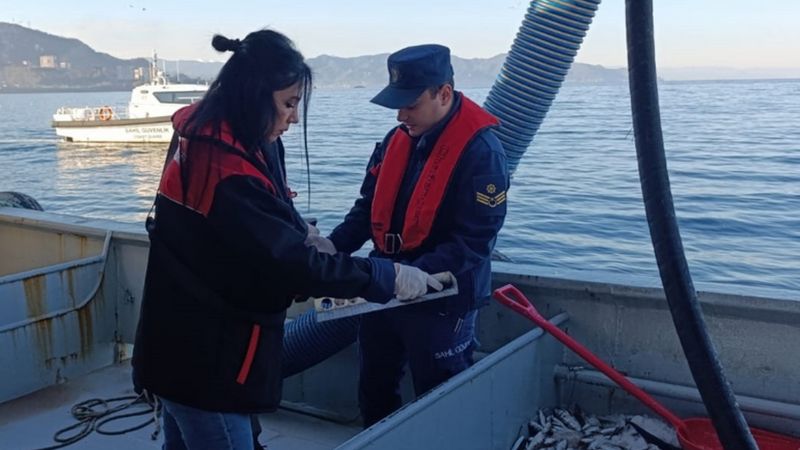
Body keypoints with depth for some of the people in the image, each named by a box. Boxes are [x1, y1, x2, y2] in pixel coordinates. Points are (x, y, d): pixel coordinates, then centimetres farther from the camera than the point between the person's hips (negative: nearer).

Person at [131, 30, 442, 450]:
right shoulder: (228, 173, -29)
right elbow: (292, 264, -28)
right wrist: (391, 275, -21)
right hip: (205, 356, -10)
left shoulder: (209, 140, 3)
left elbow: (266, 220, 17)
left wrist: (303, 233, -2)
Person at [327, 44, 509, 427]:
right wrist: (332, 247, -10)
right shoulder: (396, 140, 3)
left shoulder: (481, 151, -18)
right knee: (373, 395, 22)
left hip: (441, 303, -7)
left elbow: (472, 242, -22)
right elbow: (368, 210, 8)